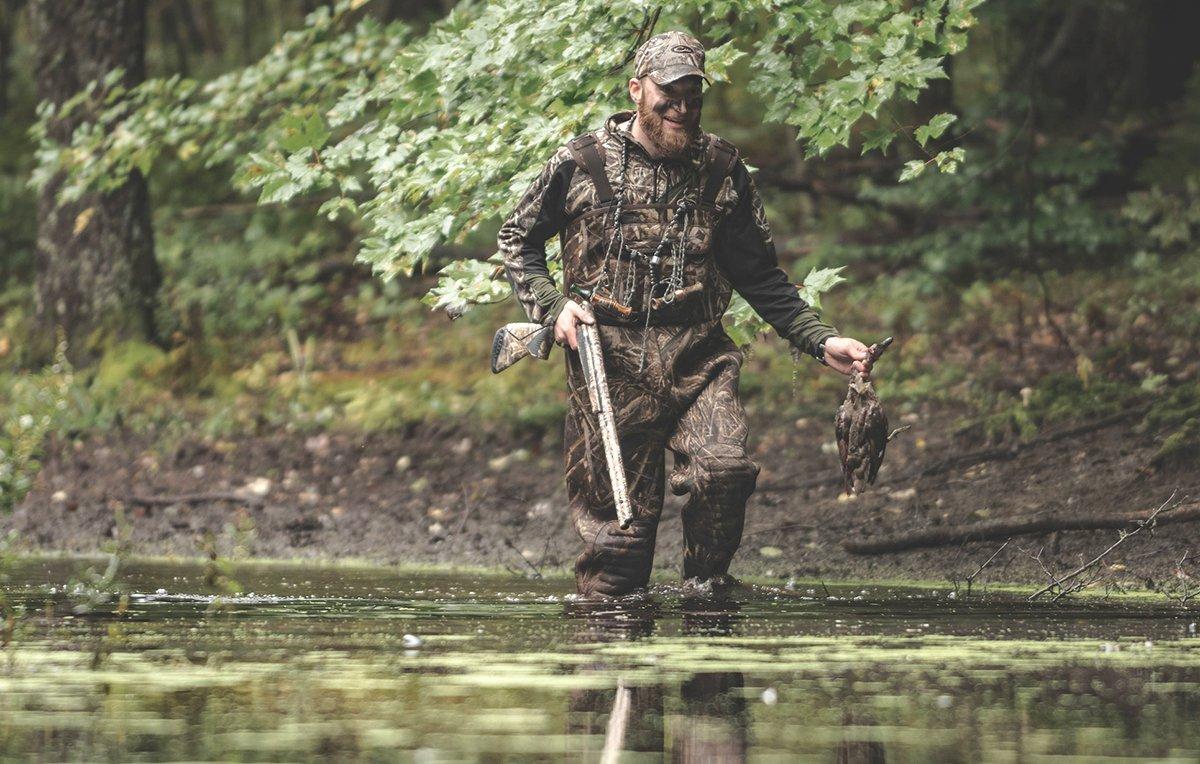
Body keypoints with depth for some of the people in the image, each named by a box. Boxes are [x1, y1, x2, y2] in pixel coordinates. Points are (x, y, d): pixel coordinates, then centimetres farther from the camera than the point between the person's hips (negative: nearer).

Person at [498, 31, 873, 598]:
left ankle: (706, 591, 0)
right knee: (617, 517, -2)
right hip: (609, 360, -1)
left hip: (697, 358, 1)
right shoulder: (581, 164, 3)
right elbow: (517, 239, 13)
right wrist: (553, 305, -4)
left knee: (725, 469, -22)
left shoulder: (721, 169, 9)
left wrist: (820, 340, 5)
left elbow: (759, 275, 14)